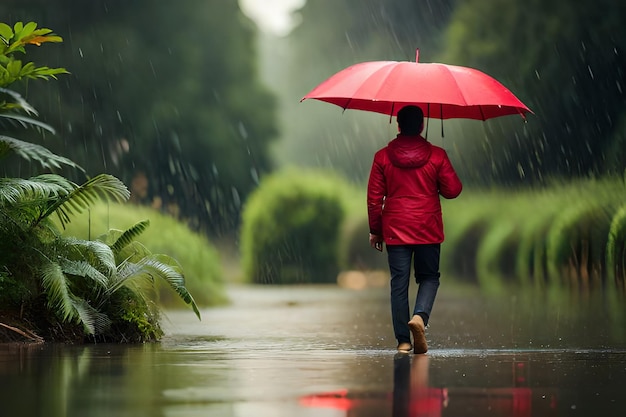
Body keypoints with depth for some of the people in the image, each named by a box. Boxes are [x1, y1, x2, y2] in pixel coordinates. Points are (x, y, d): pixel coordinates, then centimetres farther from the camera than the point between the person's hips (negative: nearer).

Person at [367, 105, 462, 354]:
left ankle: (403, 340, 2)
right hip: (427, 229, 0)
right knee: (429, 276, 14)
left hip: (395, 229, 0)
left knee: (399, 282, 5)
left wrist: (375, 230, 11)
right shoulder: (437, 155, -4)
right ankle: (420, 315, -14)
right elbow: (453, 190, 0)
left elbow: (374, 197, 1)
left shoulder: (383, 157, -1)